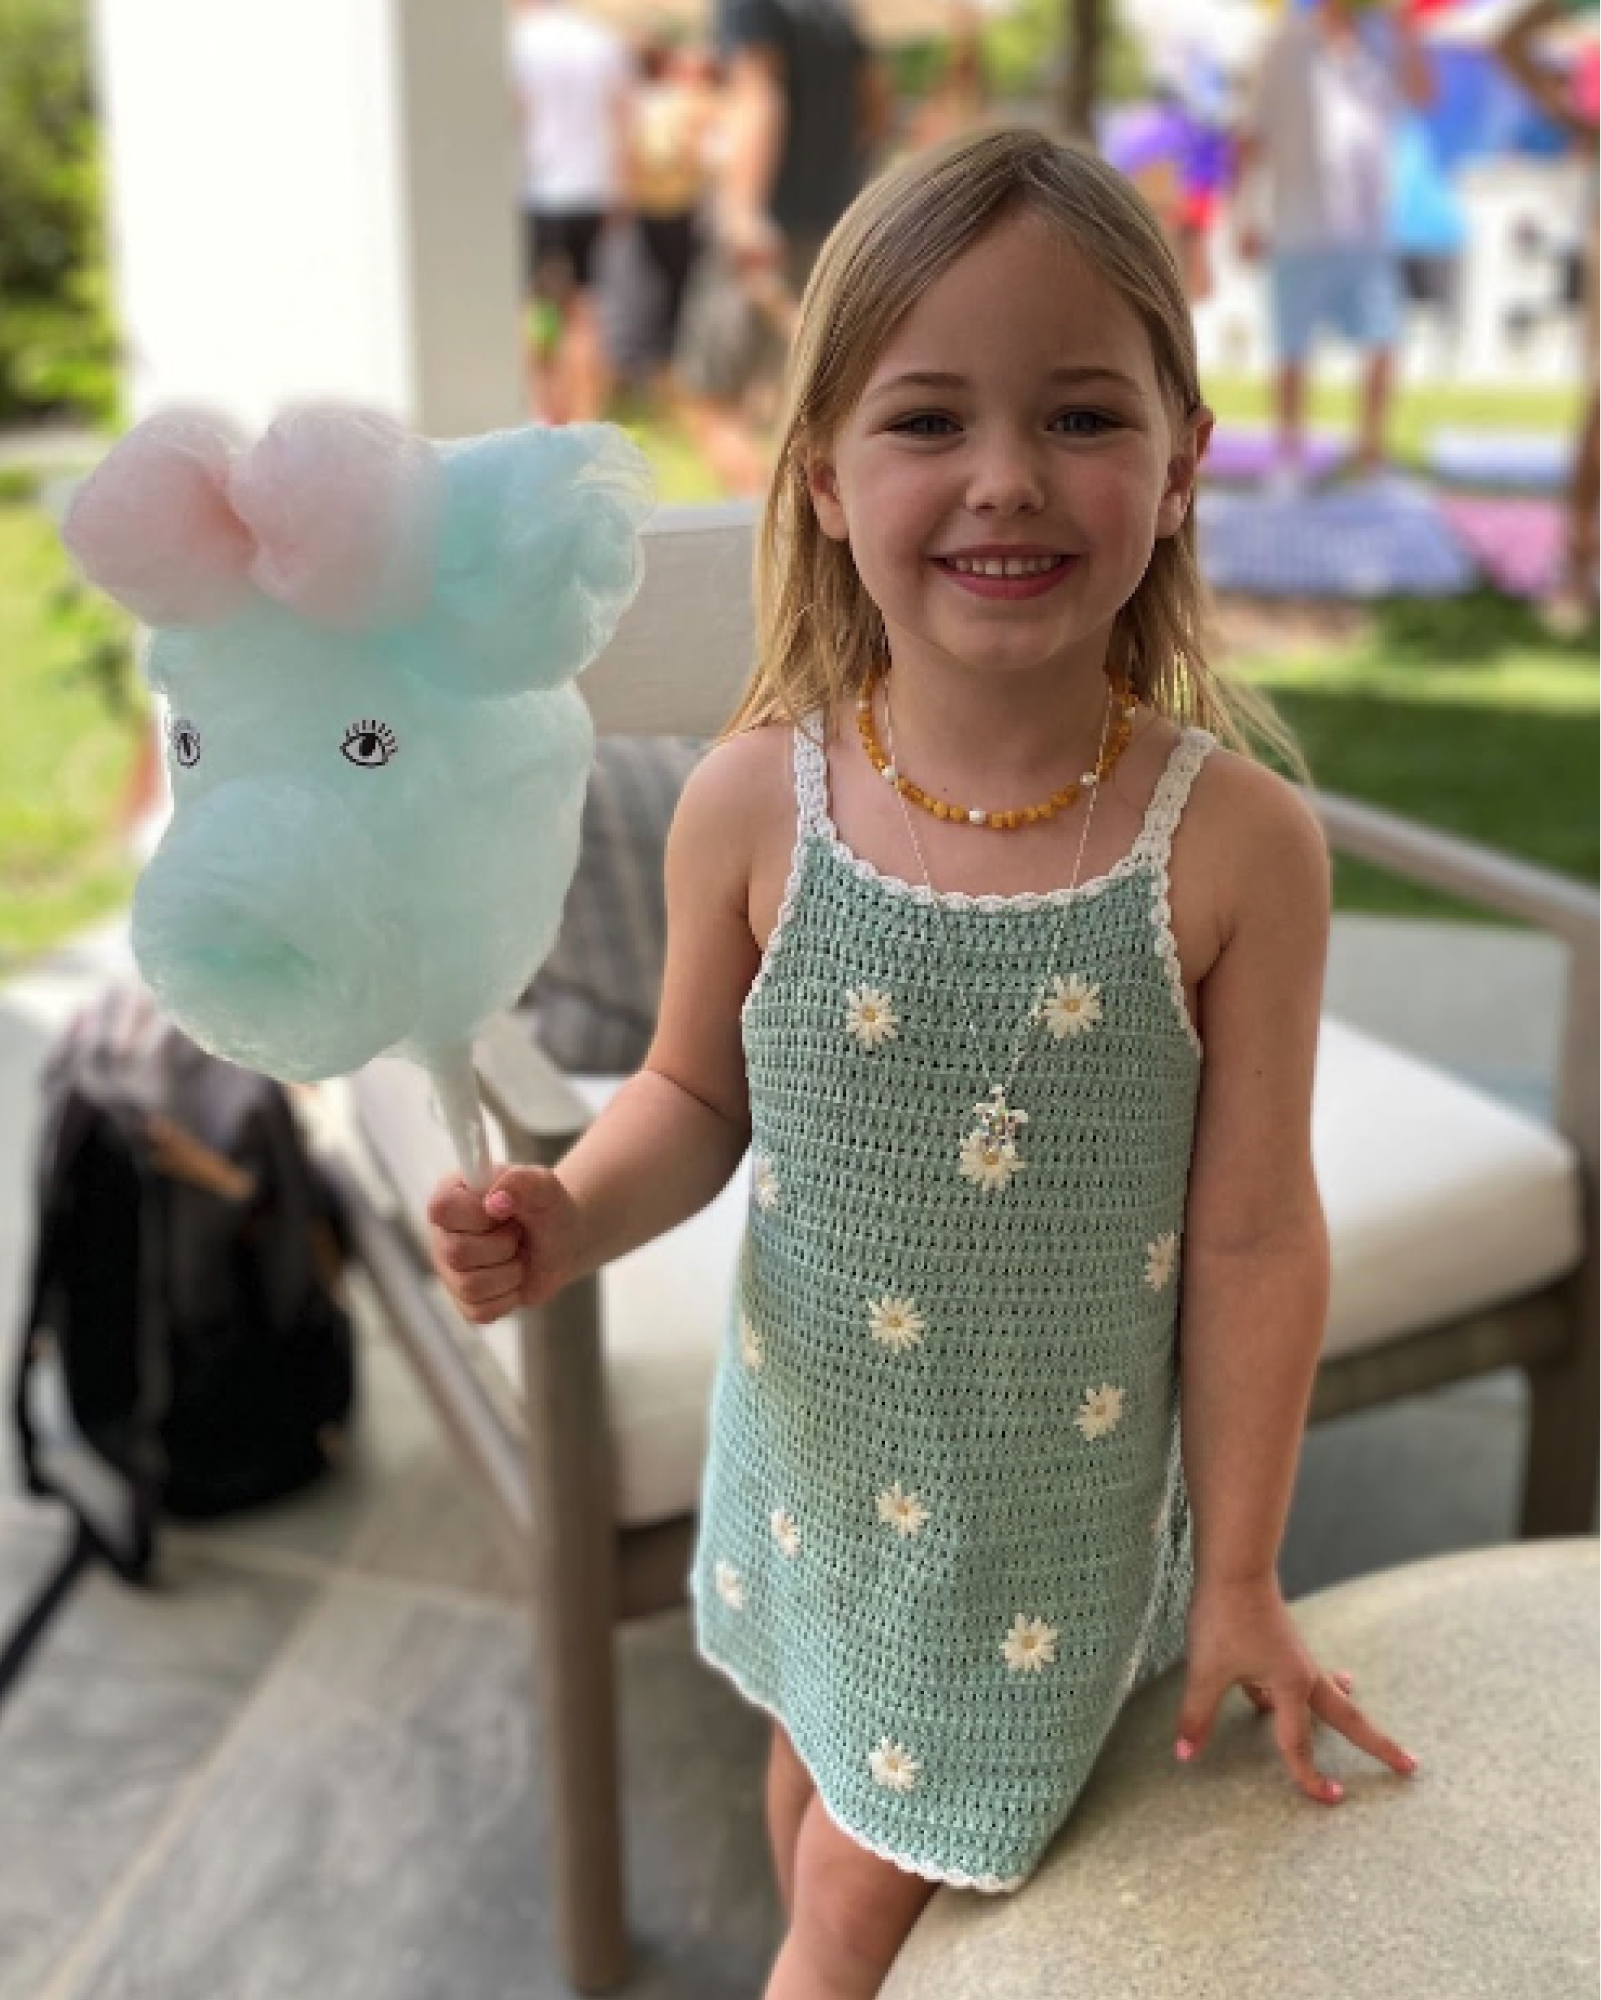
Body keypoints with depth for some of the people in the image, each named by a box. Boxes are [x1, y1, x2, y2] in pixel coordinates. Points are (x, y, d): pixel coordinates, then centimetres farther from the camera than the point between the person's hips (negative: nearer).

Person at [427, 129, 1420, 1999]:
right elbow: (697, 1091, -1)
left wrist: (1239, 1583, -4)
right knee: (819, 1769, 28)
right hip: (816, 1466, 2)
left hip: (1056, 1506, -2)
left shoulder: (1234, 843, -20)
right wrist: (571, 1215, -22)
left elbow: (1252, 1234, -12)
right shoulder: (752, 805, -17)